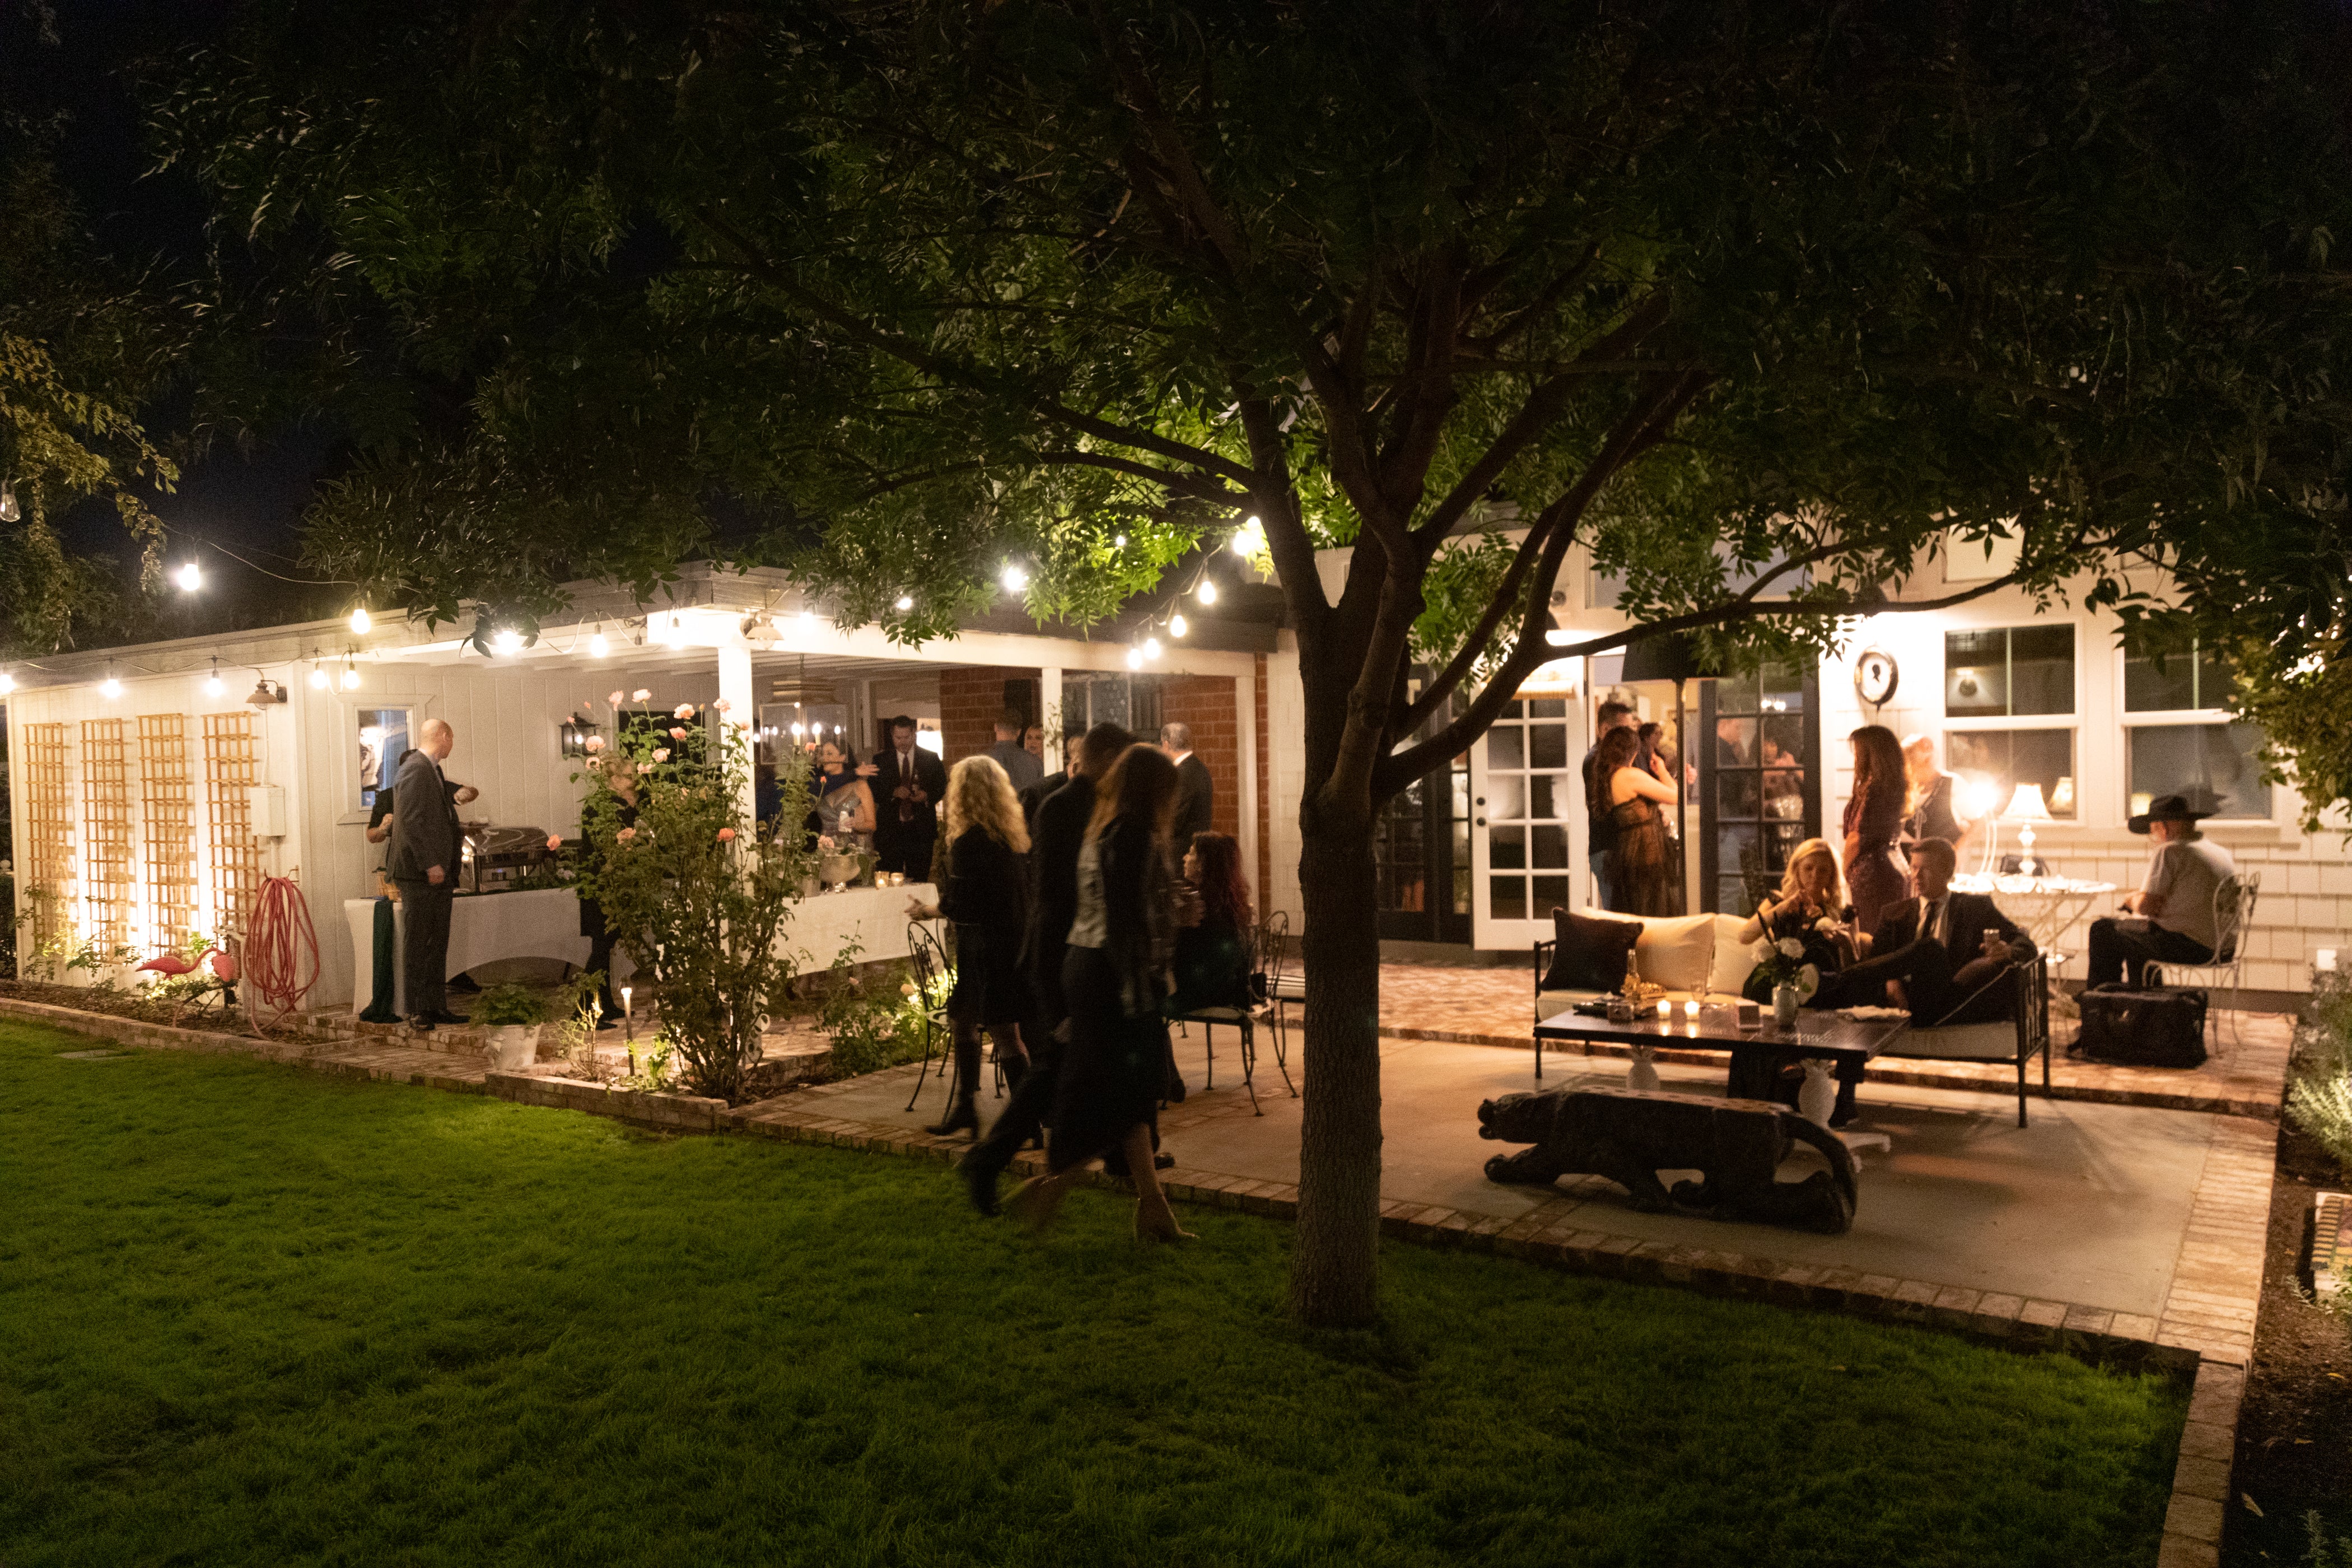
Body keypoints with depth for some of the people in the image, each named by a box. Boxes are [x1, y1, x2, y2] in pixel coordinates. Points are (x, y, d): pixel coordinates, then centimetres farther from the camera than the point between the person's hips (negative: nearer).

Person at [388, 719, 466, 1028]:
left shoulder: (432, 770, 17)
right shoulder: (416, 768, -13)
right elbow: (411, 820, -20)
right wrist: (430, 863, -22)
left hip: (438, 872, 10)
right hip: (419, 874, -10)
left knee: (438, 944, 11)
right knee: (418, 942, -3)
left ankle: (436, 1007, 16)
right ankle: (417, 1010, 2)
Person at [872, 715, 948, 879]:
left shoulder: (931, 759, 8)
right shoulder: (880, 760, 7)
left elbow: (941, 786, 8)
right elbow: (873, 791, 3)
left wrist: (927, 795, -12)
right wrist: (894, 792, -15)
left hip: (921, 828, 0)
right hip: (890, 828, 0)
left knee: (919, 880, 1)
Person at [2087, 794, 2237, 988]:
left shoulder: (2170, 851, -14)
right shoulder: (2222, 853, 13)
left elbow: (2146, 906, -16)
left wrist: (2130, 899, 7)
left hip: (2187, 947, -9)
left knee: (2102, 930, 5)